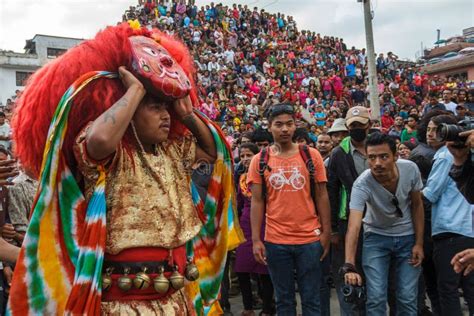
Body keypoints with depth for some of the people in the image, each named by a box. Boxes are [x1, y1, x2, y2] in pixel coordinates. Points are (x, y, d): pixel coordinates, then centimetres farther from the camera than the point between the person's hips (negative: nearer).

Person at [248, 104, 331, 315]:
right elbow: (257, 201, 0)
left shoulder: (311, 155, 0)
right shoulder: (259, 160, 0)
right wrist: (256, 240, -5)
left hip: (310, 239, 0)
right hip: (275, 241, 0)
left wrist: (326, 232, -1)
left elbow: (321, 195, 3)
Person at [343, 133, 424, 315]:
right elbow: (354, 227, -39)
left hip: (407, 237, 2)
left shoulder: (411, 169, -20)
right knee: (376, 298, -7)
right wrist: (350, 266, -50)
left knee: (408, 298, 2)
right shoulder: (362, 184, -29)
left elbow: (417, 205, -3)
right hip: (376, 237, -2)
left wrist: (419, 243, -5)